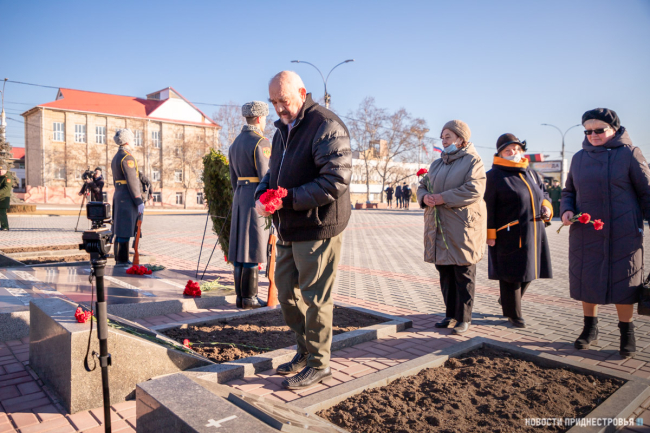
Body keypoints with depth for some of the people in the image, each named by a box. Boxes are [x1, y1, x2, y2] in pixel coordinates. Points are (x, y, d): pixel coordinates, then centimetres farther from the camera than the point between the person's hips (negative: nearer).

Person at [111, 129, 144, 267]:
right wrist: (139, 201, -17)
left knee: (120, 231, 13)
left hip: (118, 196, 10)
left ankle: (120, 259, 19)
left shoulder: (115, 158, 18)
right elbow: (132, 181, -19)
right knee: (125, 231, -6)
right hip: (128, 198, -10)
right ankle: (122, 260, -2)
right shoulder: (127, 157, -13)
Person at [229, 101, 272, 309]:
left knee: (241, 246, 10)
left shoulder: (235, 143, 15)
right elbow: (266, 176, -17)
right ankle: (249, 298, 2)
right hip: (258, 197, -8)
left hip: (240, 195, 8)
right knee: (254, 248, -3)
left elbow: (233, 177, 16)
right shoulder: (261, 142, -11)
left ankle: (241, 296, 15)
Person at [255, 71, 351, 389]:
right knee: (286, 291, 16)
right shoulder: (283, 129, 15)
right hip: (288, 229, 9)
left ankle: (319, 364, 20)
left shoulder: (326, 125, -14)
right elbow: (273, 171, 21)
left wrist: (289, 199, -25)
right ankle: (305, 350, 35)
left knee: (315, 298, 1)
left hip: (317, 228, -9)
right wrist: (262, 195, -1)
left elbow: (336, 180, -23)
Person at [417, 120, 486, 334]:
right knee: (445, 273, 12)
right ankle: (451, 313, 24)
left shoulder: (473, 161, -4)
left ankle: (464, 318, 10)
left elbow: (473, 190, -18)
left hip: (462, 227, -7)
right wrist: (425, 197, -5)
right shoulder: (437, 163, 18)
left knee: (463, 275, 0)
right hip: (439, 228, 7)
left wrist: (442, 198, -20)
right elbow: (423, 185, 18)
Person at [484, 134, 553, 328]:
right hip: (509, 236, -7)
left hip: (534, 233, 8)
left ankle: (507, 303, 38)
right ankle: (513, 313, 19)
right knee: (511, 276, 1)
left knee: (528, 273, 15)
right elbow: (487, 208, -11)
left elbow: (543, 192, 29)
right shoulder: (494, 176, -7)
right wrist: (490, 233, -15)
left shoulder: (531, 173, 15)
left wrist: (546, 206, 5)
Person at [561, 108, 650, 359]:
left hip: (622, 234, -4)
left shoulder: (629, 154, -2)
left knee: (623, 281, 4)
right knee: (586, 280, 9)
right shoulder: (579, 158, 10)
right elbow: (569, 191, 16)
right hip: (585, 233, 4)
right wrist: (566, 210, -2)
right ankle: (590, 329, 25)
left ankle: (626, 332, 21)